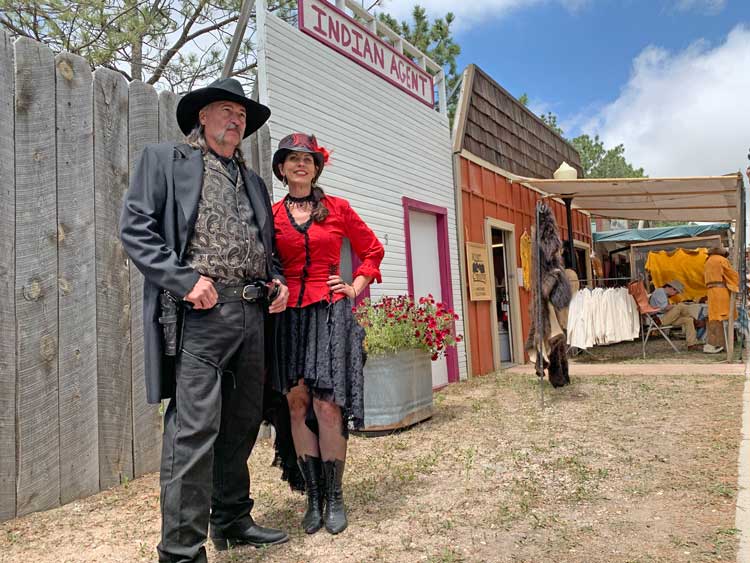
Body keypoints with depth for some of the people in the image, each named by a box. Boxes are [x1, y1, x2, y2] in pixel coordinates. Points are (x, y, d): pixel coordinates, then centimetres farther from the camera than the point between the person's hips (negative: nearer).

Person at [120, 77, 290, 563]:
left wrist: (278, 280, 7)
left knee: (243, 424, 13)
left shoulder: (253, 182, 23)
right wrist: (186, 279, -15)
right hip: (200, 311, -6)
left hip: (252, 312, 7)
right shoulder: (164, 160, 7)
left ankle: (233, 522, 29)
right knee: (195, 430, -8)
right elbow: (136, 229, -4)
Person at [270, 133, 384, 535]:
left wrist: (356, 288, 6)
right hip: (289, 314, 2)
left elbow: (372, 249, 15)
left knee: (327, 404, -7)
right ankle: (313, 497, 14)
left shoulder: (337, 208, 7)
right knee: (297, 402, 2)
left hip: (331, 312, -1)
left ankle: (334, 497, 7)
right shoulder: (272, 214, 9)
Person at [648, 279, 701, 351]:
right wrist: (674, 305, -4)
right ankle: (695, 322, 4)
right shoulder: (659, 291, -9)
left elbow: (667, 308, 19)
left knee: (688, 320, -1)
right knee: (680, 306, -20)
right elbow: (664, 307, -20)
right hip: (660, 319, -11)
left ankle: (692, 344, -5)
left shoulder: (665, 294, 25)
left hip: (666, 318, 11)